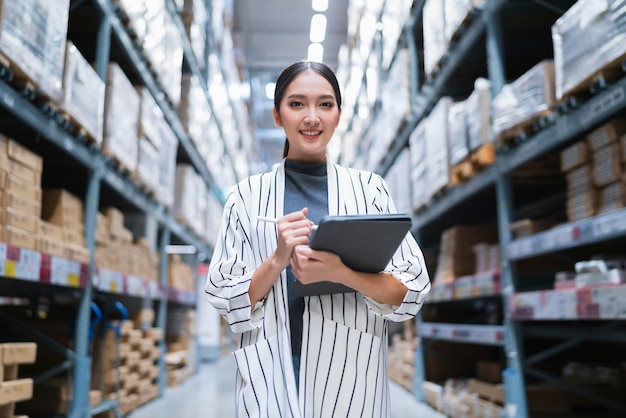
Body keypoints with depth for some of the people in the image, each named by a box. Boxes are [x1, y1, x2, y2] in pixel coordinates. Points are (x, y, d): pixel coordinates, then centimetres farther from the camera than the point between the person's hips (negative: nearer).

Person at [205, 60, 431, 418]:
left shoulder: (370, 189, 0)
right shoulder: (247, 196, 1)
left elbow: (413, 292, -3)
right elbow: (226, 301, 1)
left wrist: (340, 272, -19)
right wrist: (277, 260, -17)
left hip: (351, 377, 1)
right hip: (270, 381, 0)